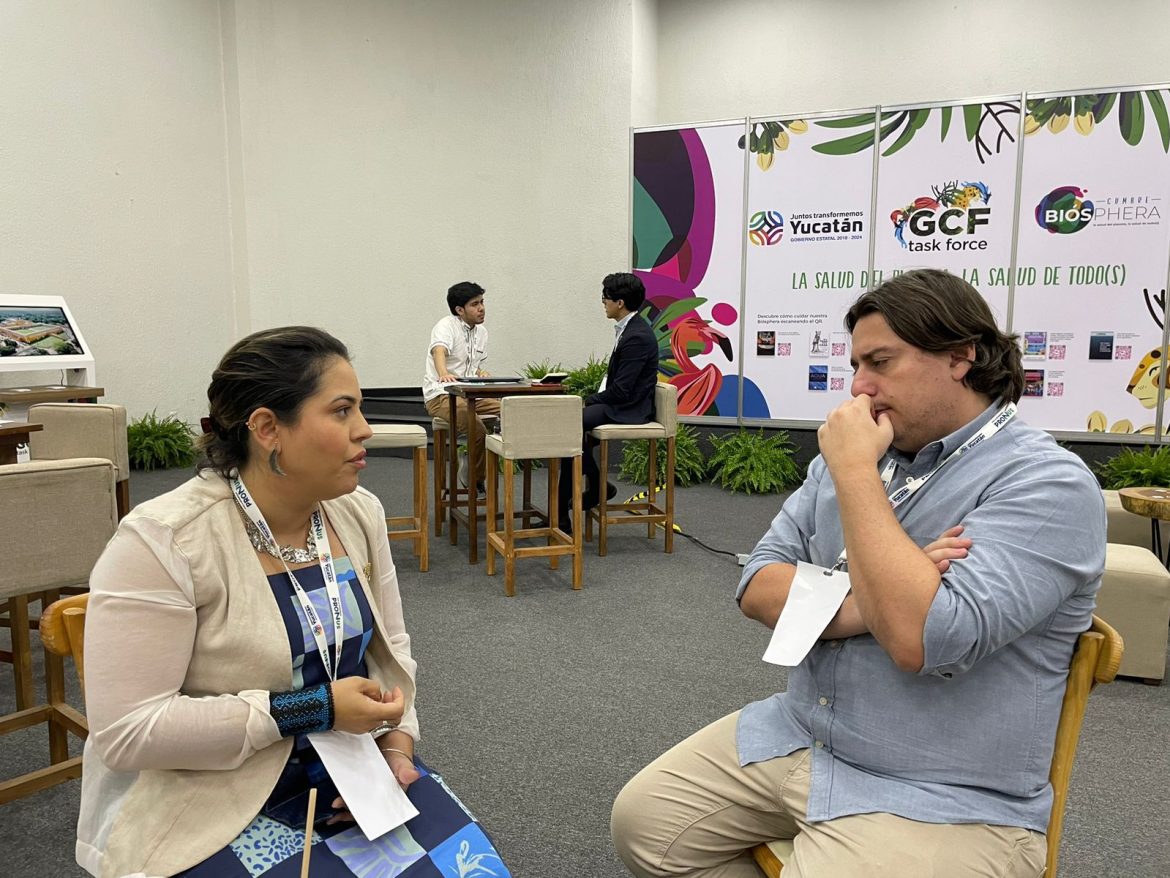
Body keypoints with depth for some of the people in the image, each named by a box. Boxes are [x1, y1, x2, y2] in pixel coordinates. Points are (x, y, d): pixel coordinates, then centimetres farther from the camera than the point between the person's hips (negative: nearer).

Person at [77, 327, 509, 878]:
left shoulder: (359, 513, -3)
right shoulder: (162, 541, -19)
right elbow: (127, 731, -20)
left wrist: (395, 748, -8)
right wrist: (311, 708, -23)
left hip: (350, 770, 5)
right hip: (209, 807, -4)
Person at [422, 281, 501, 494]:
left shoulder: (482, 332, 16)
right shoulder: (447, 325, -9)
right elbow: (439, 350, -31)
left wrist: (481, 373, -2)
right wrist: (444, 374, -52)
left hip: (470, 393, 8)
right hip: (441, 395, -8)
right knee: (479, 430, -31)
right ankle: (473, 480, -5)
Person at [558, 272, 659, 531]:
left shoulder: (637, 337, -20)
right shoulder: (627, 328, 10)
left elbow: (621, 390, -23)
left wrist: (590, 400, -9)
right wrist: (595, 398, 4)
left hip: (629, 409, -10)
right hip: (619, 401, 10)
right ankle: (597, 486, 9)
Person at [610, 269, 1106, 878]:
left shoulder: (1048, 484, -16)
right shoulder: (854, 453, 6)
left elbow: (922, 638, -29)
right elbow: (757, 587, 0)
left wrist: (855, 472, -23)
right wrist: (862, 602, -18)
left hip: (940, 802, -6)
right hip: (797, 737, 6)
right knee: (641, 821, 4)